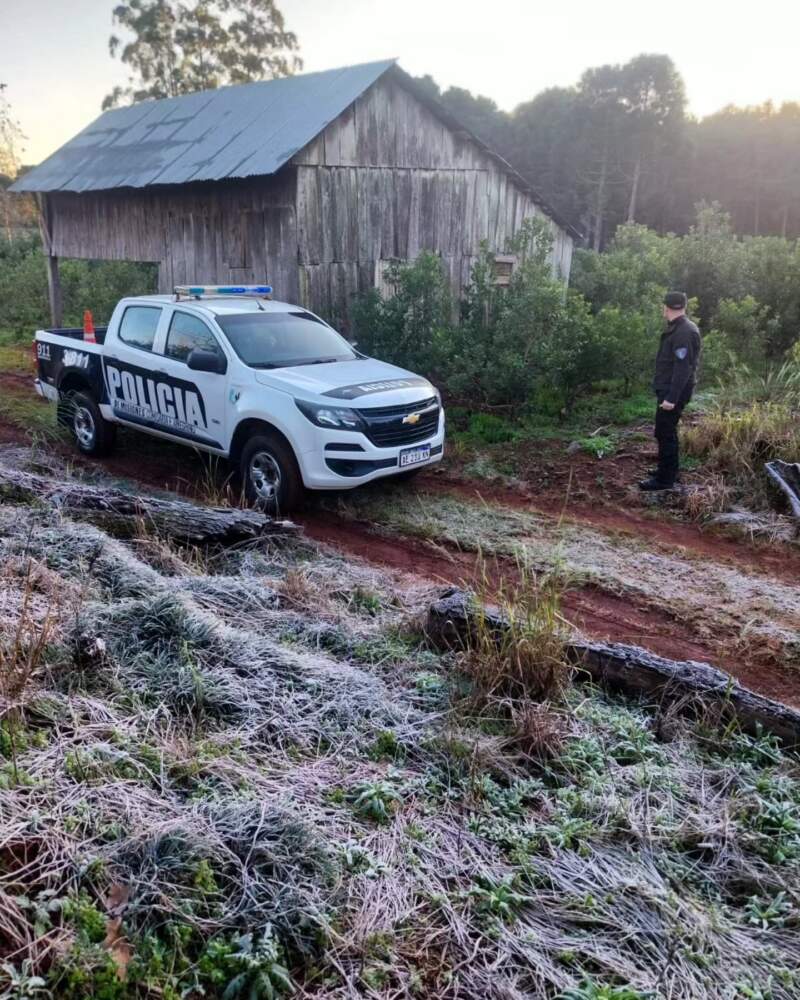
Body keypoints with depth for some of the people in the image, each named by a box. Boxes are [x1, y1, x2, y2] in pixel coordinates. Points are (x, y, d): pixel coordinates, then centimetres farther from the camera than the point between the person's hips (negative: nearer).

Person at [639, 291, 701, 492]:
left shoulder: (684, 332, -20)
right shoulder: (678, 328, 13)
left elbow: (683, 368, -25)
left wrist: (672, 397, -27)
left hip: (673, 392, -10)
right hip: (669, 390, 10)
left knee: (665, 433, -6)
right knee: (667, 432, 19)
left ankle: (665, 479, -1)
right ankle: (668, 470, 31)